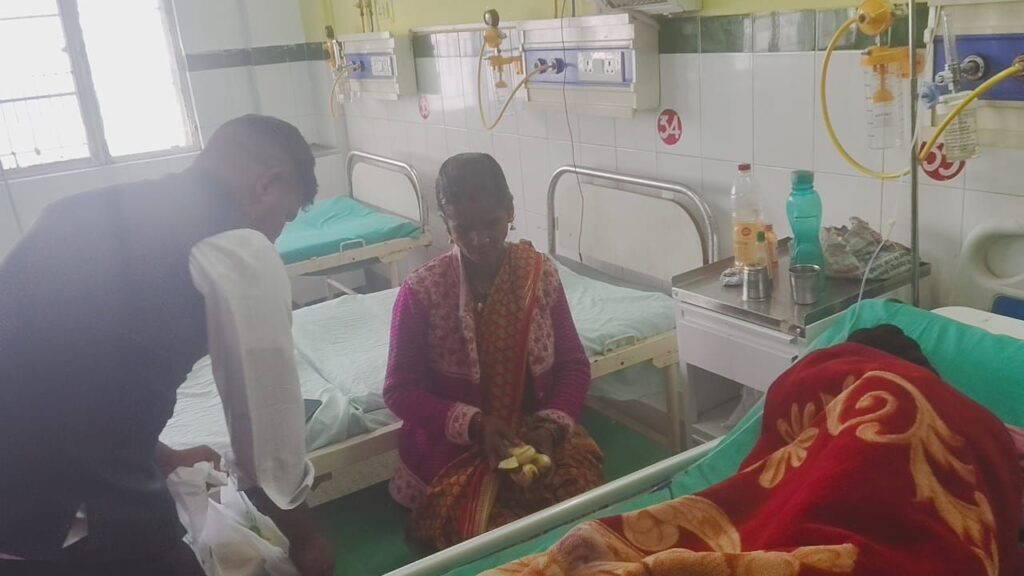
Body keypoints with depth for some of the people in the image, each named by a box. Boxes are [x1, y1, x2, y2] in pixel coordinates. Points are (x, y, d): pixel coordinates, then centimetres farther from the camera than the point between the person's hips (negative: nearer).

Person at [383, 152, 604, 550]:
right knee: (491, 529, -26)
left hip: (535, 433, 3)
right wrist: (474, 425, -21)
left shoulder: (541, 275, -2)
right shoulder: (421, 292, -11)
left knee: (578, 494, -24)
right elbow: (401, 390, -7)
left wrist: (551, 427, -15)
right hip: (453, 446, -2)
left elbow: (573, 364, 3)